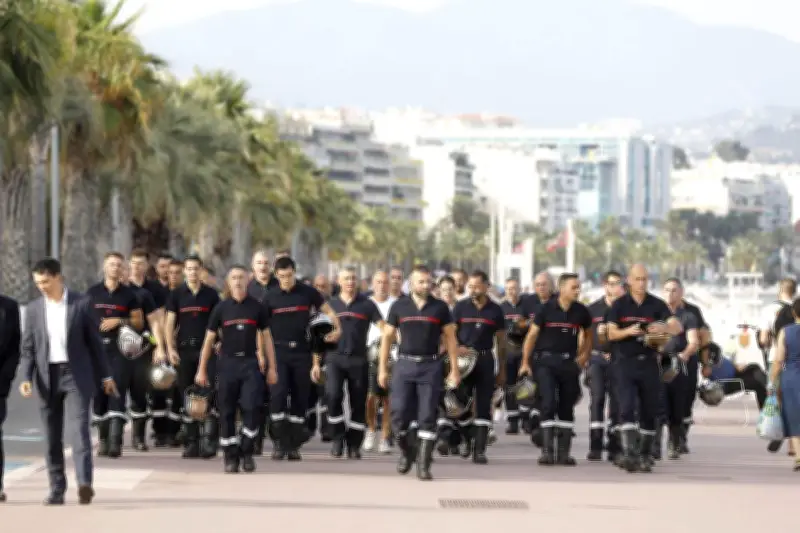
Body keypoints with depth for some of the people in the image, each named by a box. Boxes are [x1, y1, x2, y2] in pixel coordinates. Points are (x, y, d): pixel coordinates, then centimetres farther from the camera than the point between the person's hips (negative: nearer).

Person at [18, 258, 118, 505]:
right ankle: (56, 489, 10)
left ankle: (85, 483, -25)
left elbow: (94, 341, 4)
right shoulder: (34, 309, 6)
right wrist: (26, 377, -6)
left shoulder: (81, 304, -1)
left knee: (79, 428, -15)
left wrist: (105, 375, 6)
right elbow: (28, 348, 7)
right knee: (52, 437, 5)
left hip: (76, 374, -3)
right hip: (47, 376, 3)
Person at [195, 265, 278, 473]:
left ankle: (246, 452, 3)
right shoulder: (221, 308, 4)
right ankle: (231, 456, 9)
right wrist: (202, 370, 4)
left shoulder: (256, 307, 5)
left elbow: (266, 337, 9)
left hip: (250, 363, 0)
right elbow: (209, 339, 7)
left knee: (251, 409, -11)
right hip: (227, 363, 0)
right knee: (227, 412, 1)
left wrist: (271, 367, 6)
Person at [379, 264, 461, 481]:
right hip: (405, 365, 1)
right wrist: (383, 368, 5)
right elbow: (387, 337, 8)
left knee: (427, 417, -3)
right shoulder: (399, 307, 4)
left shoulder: (440, 307, 3)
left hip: (430, 366, -1)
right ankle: (407, 451, 23)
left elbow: (450, 338, 5)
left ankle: (423, 465, 1)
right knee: (399, 414, -3)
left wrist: (454, 369, 0)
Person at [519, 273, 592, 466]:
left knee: (567, 407, 6)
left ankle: (564, 453, 11)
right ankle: (547, 451, -12)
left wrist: (584, 356, 9)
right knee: (549, 403, -13)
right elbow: (532, 335, -2)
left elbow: (588, 334, 20)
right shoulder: (547, 309, -6)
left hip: (569, 362, 4)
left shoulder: (581, 311, 3)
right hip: (547, 361, -4)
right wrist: (525, 362, -5)